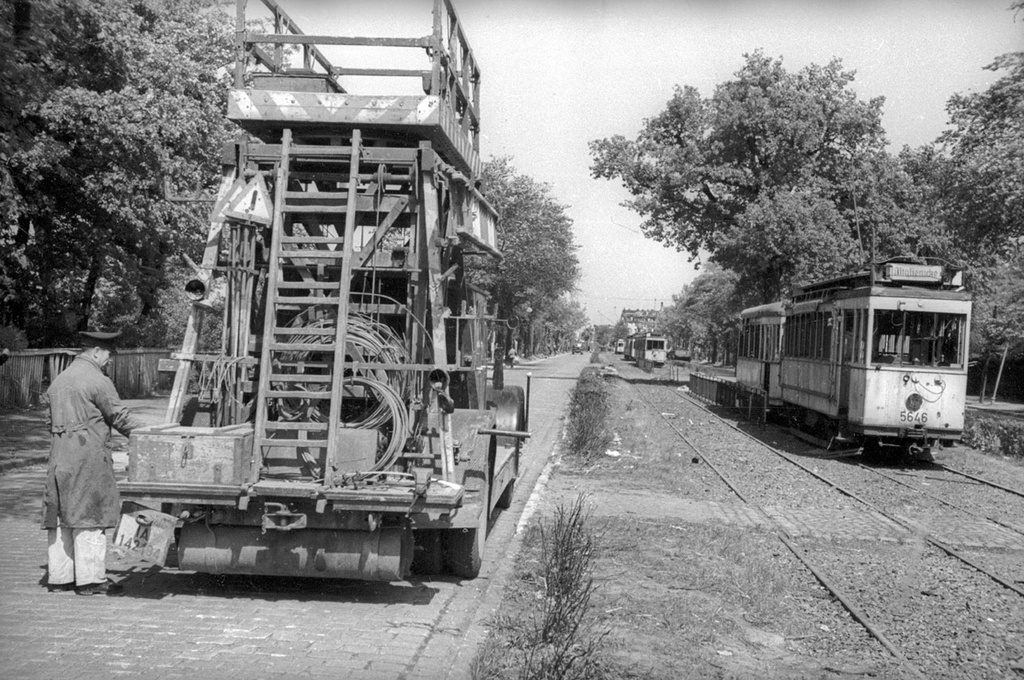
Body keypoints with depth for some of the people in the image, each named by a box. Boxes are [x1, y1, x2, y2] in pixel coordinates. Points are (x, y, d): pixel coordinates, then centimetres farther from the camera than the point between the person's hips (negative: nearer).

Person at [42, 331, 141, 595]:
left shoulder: (59, 380, 17)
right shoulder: (97, 381, -9)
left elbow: (53, 420, 17)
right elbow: (120, 417, -8)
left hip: (58, 453, 8)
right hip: (88, 453, -8)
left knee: (61, 515, 10)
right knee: (89, 515, -4)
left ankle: (59, 576, 15)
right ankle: (90, 579, -1)